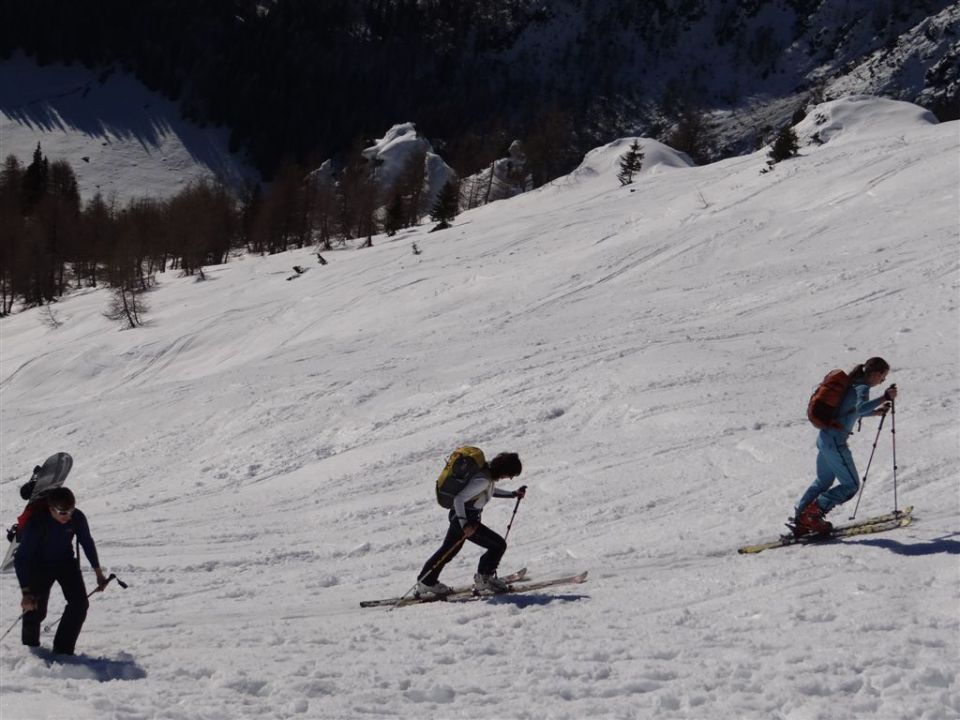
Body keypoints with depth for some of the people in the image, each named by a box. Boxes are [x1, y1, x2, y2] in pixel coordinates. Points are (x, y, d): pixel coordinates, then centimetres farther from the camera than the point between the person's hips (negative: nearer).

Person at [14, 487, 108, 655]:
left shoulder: (77, 518, -23)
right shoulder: (36, 523, -33)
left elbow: (87, 543, -2)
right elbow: (21, 558, -29)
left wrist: (98, 572, 4)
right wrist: (26, 592, -35)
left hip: (66, 561, 3)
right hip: (40, 564, -3)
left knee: (80, 604, -11)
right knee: (36, 610, -8)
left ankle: (63, 650, 1)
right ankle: (30, 648, 21)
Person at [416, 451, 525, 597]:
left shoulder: (488, 470, -1)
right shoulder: (483, 480, -29)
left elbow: (490, 491, 21)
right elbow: (459, 499, -30)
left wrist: (513, 494, 17)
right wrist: (464, 524, -30)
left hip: (460, 516, 10)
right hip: (465, 518, -10)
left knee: (449, 550, 24)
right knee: (499, 545, -4)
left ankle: (426, 581, 36)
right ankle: (484, 578, 11)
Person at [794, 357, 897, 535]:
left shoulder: (853, 384, 14)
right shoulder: (862, 388, -14)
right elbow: (860, 407, -36)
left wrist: (874, 411, 26)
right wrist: (884, 398, -35)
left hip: (824, 438, 10)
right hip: (835, 443, -10)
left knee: (823, 482, 22)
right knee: (851, 485, 0)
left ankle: (801, 520, 24)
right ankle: (813, 513, -1)